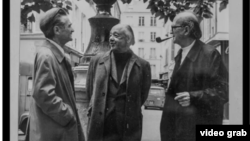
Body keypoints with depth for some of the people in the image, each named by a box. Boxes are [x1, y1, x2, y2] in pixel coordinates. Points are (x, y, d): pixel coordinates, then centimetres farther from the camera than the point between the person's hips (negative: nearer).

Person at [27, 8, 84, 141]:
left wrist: (69, 113, 12)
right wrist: (67, 115, -17)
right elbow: (43, 94, -25)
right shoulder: (46, 56, -19)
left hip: (63, 125, 9)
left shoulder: (57, 54, 11)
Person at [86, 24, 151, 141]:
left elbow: (142, 96, 8)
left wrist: (129, 111, 10)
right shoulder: (97, 61, 4)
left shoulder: (142, 65, -1)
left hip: (129, 130, -1)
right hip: (99, 128, 1)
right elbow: (89, 90, 13)